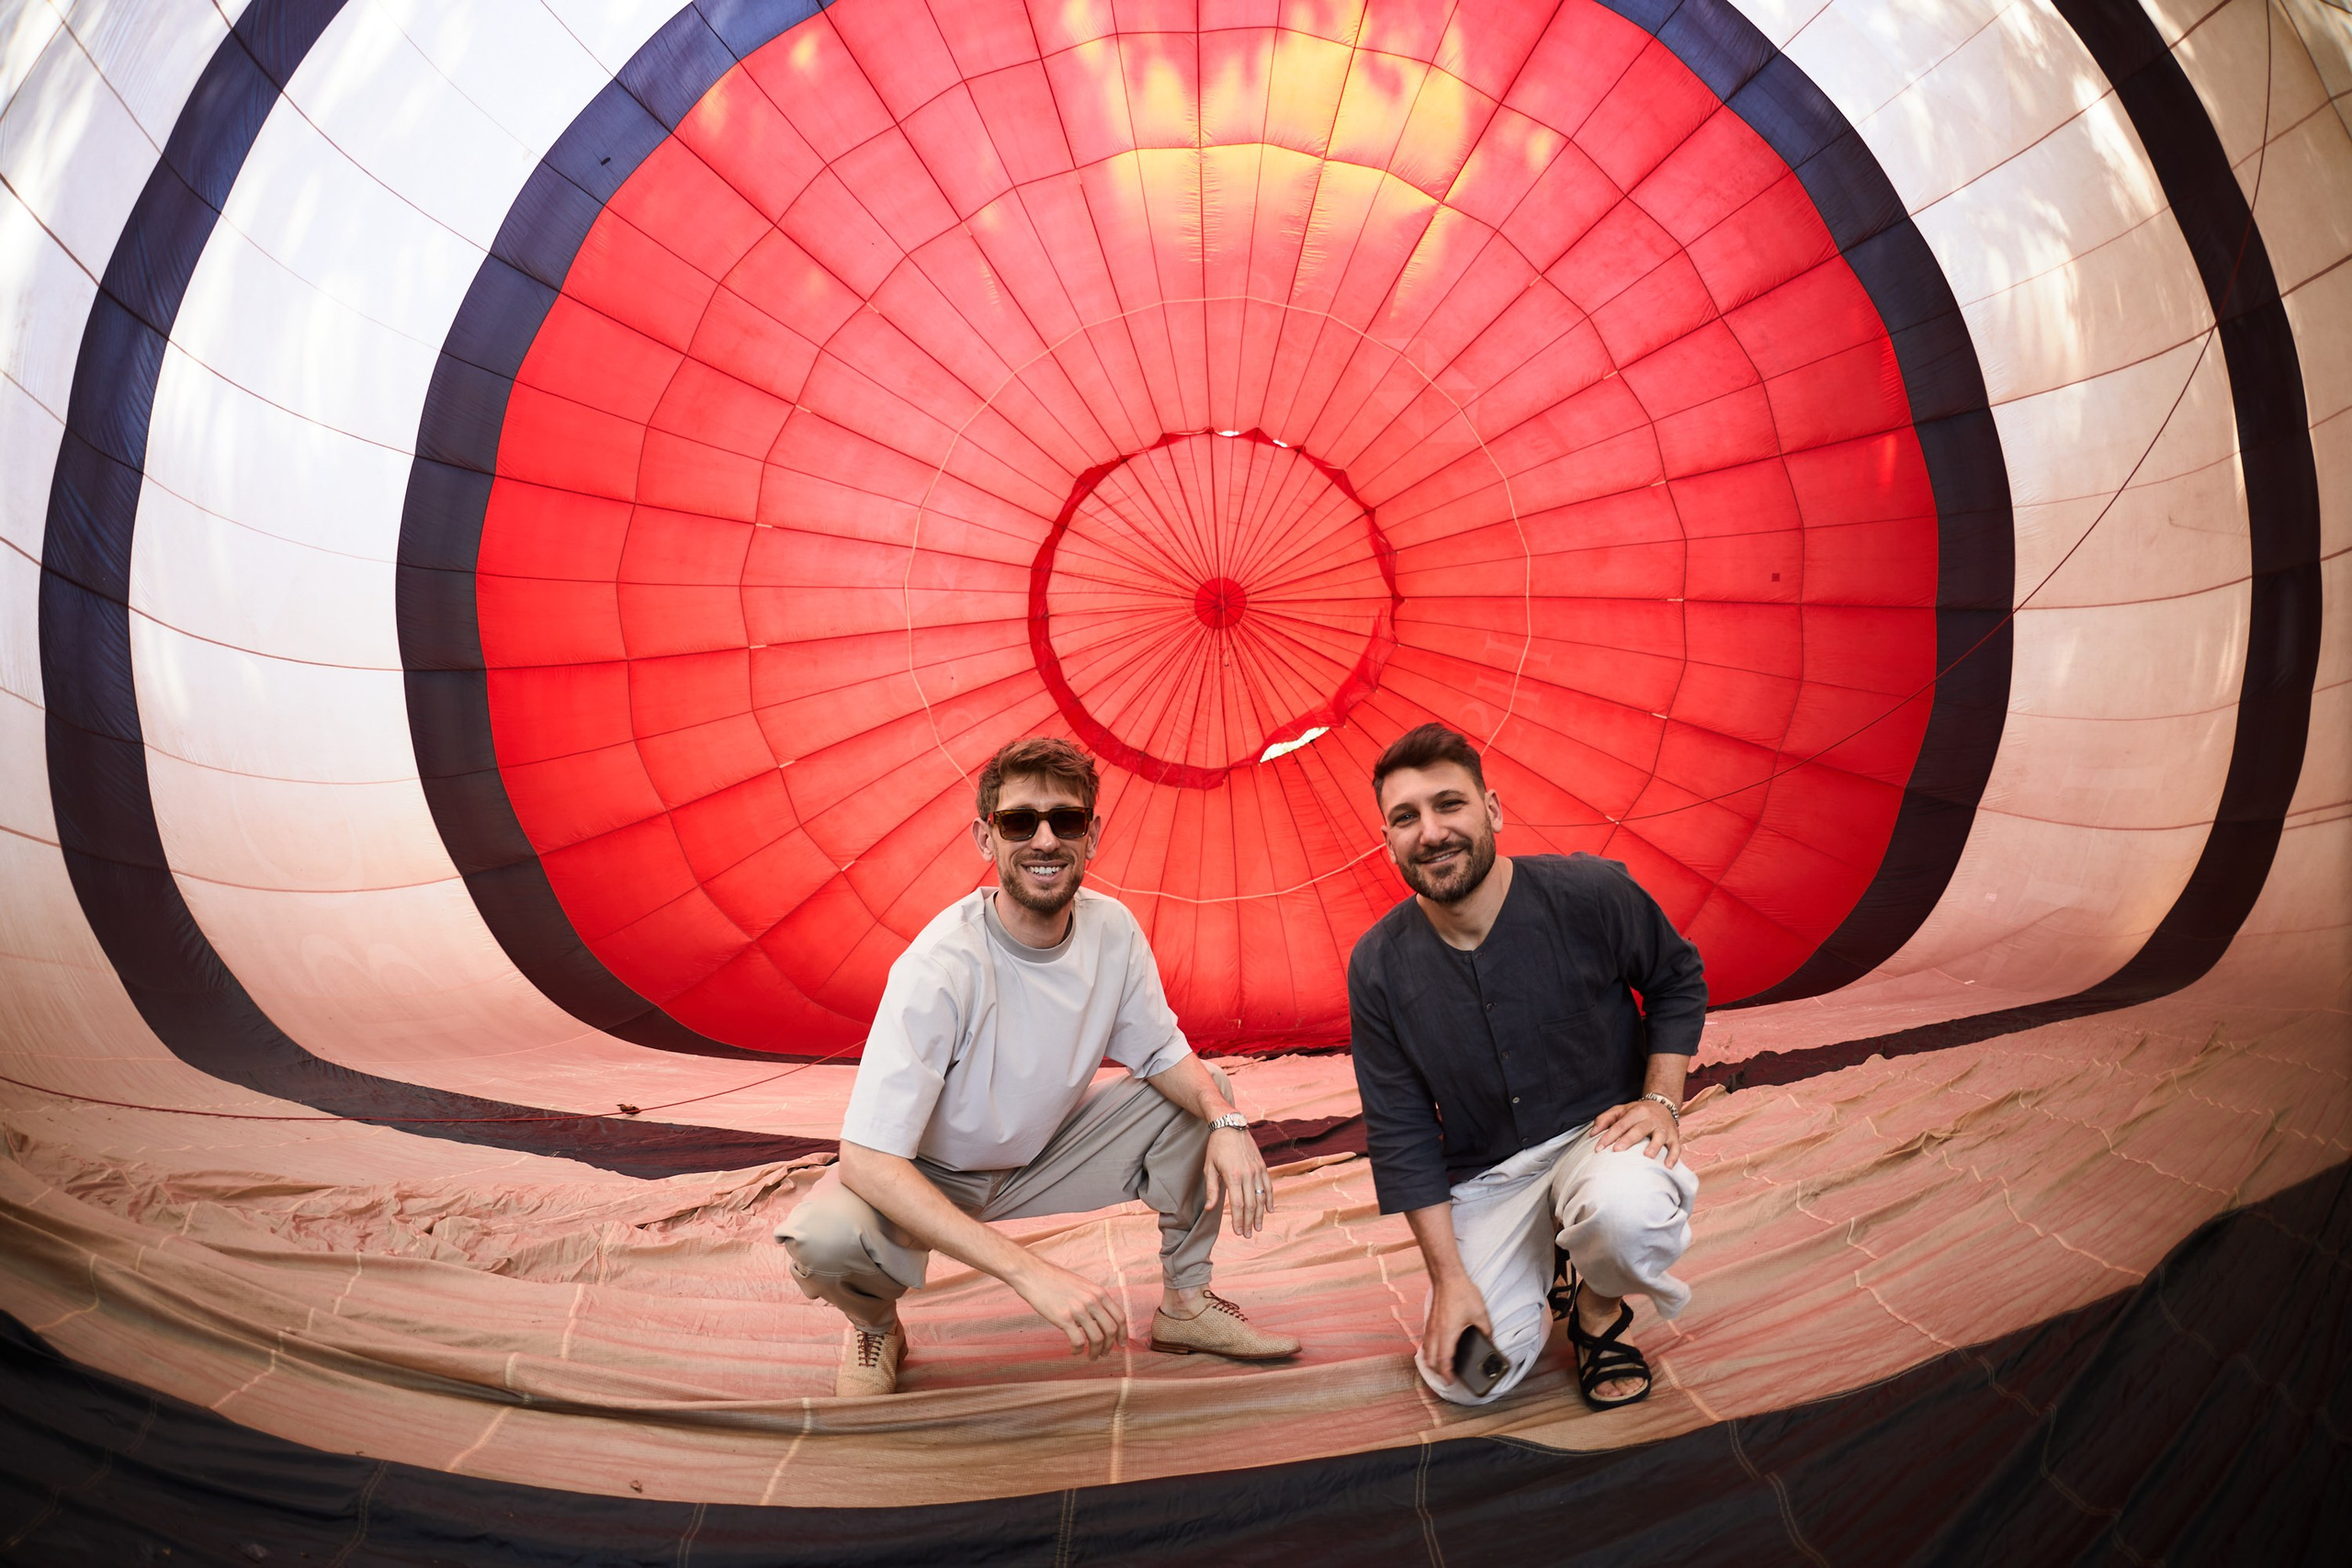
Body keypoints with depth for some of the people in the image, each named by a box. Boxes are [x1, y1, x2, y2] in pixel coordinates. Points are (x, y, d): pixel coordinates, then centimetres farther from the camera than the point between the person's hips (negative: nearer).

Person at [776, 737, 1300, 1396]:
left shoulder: (1112, 929, -15)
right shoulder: (938, 969, -34)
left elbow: (1162, 1052, -2)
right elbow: (867, 1160, -37)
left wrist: (1227, 1120, -26)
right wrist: (1031, 1271, -44)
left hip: (1040, 1157, 5)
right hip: (929, 1181, -5)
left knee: (1205, 1093, -8)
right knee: (823, 1235, -35)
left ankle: (1185, 1304, 12)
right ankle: (876, 1325, 3)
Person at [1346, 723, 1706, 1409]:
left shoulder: (1589, 891, -17)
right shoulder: (1378, 966, -12)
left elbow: (1678, 981, 3)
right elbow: (1400, 1131, -6)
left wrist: (1663, 1100, -10)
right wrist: (1449, 1276, -9)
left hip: (1599, 1130, -2)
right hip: (1484, 1174, 2)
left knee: (1626, 1212, -37)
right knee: (1466, 1380, -10)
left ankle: (1599, 1306, 1)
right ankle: (1544, 1264, 23)